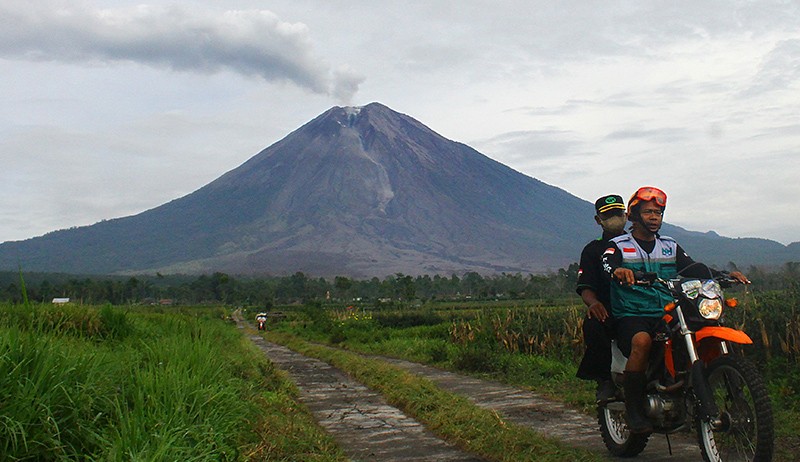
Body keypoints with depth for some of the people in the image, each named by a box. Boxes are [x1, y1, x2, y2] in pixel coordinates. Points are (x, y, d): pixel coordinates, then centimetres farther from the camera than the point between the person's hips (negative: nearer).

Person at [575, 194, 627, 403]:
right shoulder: (592, 250, 15)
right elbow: (585, 287, 1)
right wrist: (593, 303, -23)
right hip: (607, 313, -1)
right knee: (592, 325, -34)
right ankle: (606, 379, -18)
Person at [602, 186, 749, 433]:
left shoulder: (670, 247, 21)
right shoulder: (619, 245, 5)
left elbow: (693, 268, 14)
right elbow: (607, 265, -15)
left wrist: (725, 275, -4)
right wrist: (618, 271, -40)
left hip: (667, 315, 5)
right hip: (631, 315, -5)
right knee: (641, 341, -36)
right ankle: (634, 410, -27)